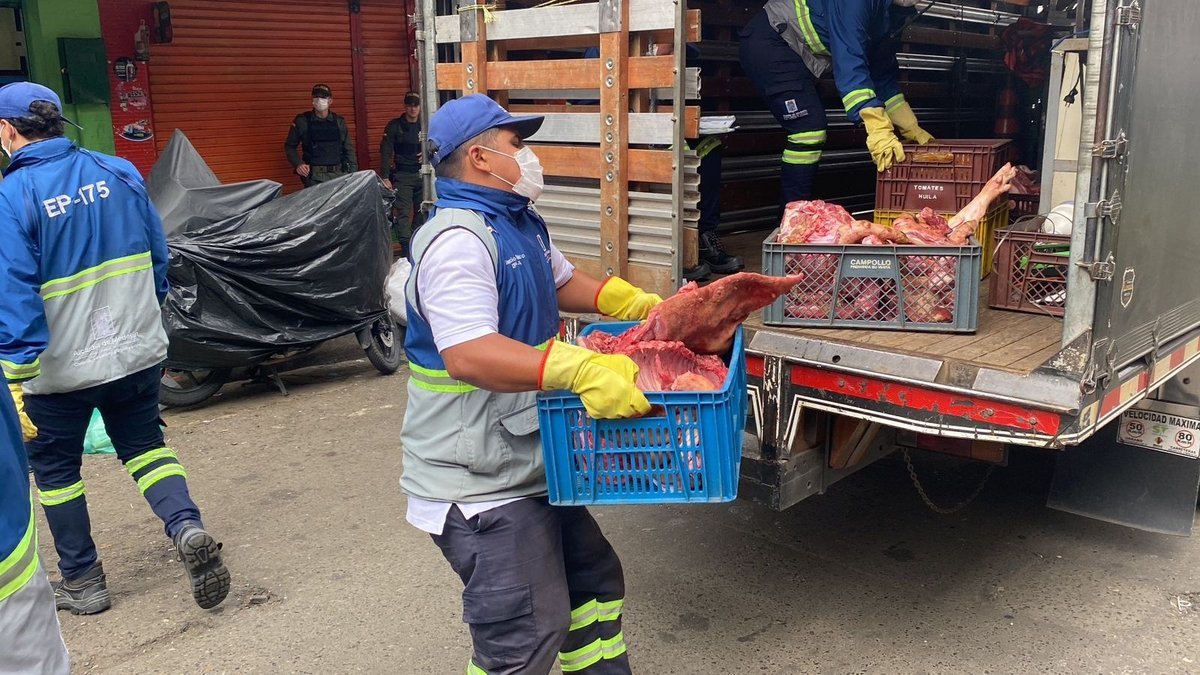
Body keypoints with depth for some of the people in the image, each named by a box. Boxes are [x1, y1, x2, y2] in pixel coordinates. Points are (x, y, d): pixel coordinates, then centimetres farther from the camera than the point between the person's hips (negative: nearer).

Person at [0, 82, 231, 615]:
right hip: (138, 349, 4)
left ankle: (82, 581, 27)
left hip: (60, 367, -4)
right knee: (144, 446, 20)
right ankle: (188, 529, -3)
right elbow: (158, 256, 5)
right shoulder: (118, 172, -2)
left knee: (54, 468, 17)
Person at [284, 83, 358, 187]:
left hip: (339, 175, 2)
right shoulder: (302, 121, 0)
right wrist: (298, 164, -7)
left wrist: (353, 175, 5)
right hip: (314, 177, -2)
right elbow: (290, 146, 10)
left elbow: (348, 150, 11)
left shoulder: (339, 121, 7)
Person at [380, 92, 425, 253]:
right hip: (402, 176, -3)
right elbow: (385, 153, -3)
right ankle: (407, 250, -9)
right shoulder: (394, 126, 1)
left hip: (422, 174, 3)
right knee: (403, 213, -8)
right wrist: (385, 178, -11)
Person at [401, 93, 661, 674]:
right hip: (480, 483, -11)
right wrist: (584, 370, -42)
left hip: (530, 461, 11)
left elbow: (563, 281, 27)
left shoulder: (521, 223, 9)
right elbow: (468, 356, -36)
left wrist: (644, 306, 17)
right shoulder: (458, 240, -24)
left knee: (594, 580, 24)